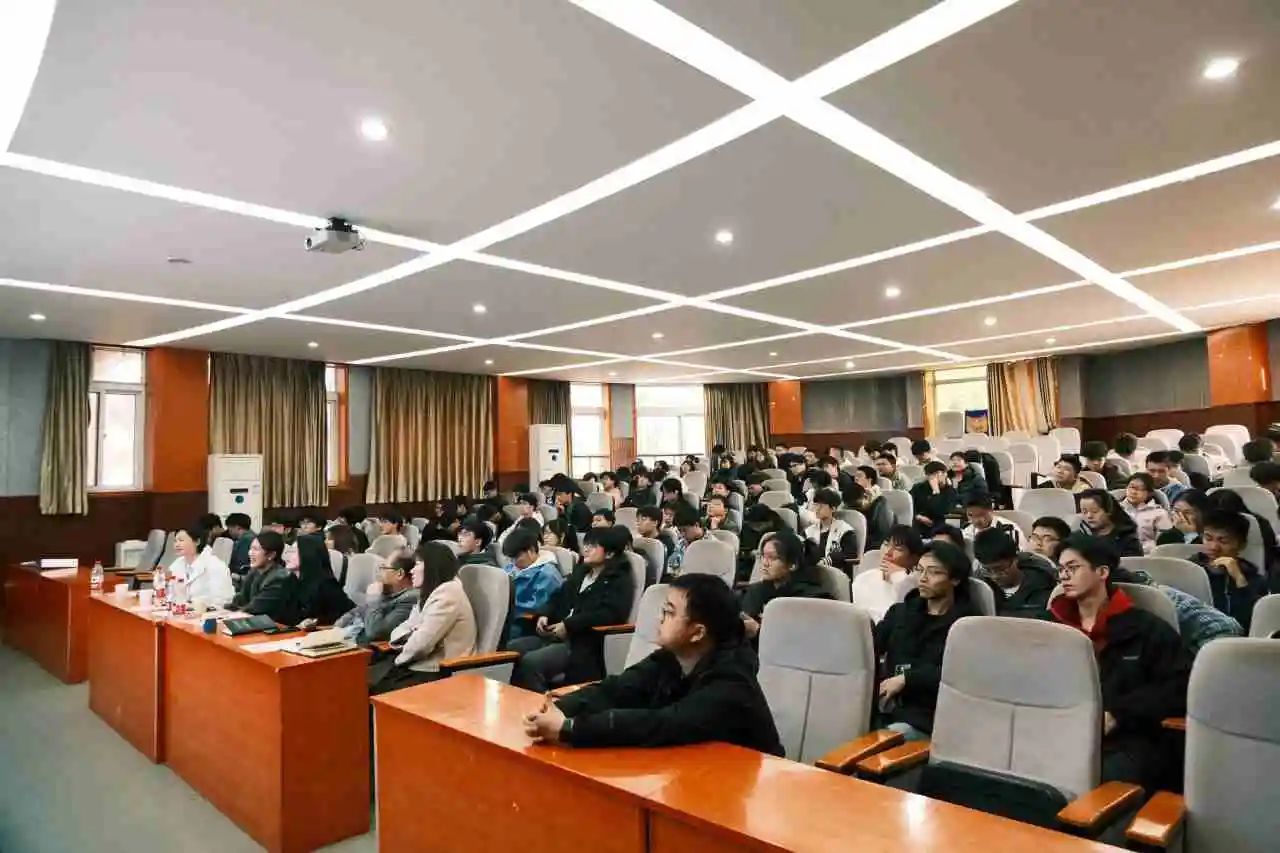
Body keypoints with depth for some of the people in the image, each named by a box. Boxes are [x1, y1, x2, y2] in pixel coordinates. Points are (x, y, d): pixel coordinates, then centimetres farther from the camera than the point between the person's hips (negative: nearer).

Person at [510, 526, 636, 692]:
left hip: (584, 643, -8)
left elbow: (611, 613, -17)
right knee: (509, 650, -14)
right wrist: (544, 615, 2)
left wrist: (569, 625, -20)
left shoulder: (620, 581, -2)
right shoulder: (581, 571, 23)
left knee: (530, 662, -29)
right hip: (555, 634, 8)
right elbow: (558, 596, 25)